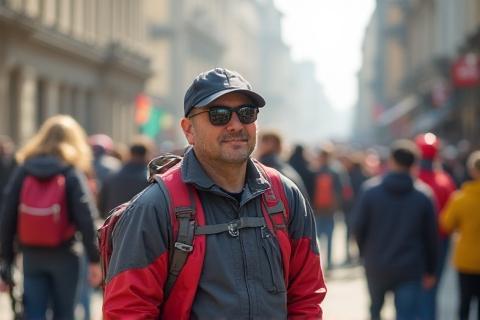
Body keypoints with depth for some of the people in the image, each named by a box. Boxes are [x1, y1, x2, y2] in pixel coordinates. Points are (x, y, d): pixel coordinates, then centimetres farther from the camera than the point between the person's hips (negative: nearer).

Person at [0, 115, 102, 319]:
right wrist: (94, 260, -6)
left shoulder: (22, 170, 2)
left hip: (31, 256, 2)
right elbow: (86, 220, -11)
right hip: (63, 256, -2)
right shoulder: (72, 174, -6)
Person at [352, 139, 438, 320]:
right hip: (410, 270, -1)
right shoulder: (424, 195, -4)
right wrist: (430, 271, 10)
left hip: (375, 266, 1)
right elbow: (431, 236, 0)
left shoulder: (370, 190, -8)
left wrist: (364, 252, 13)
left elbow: (358, 227, -6)